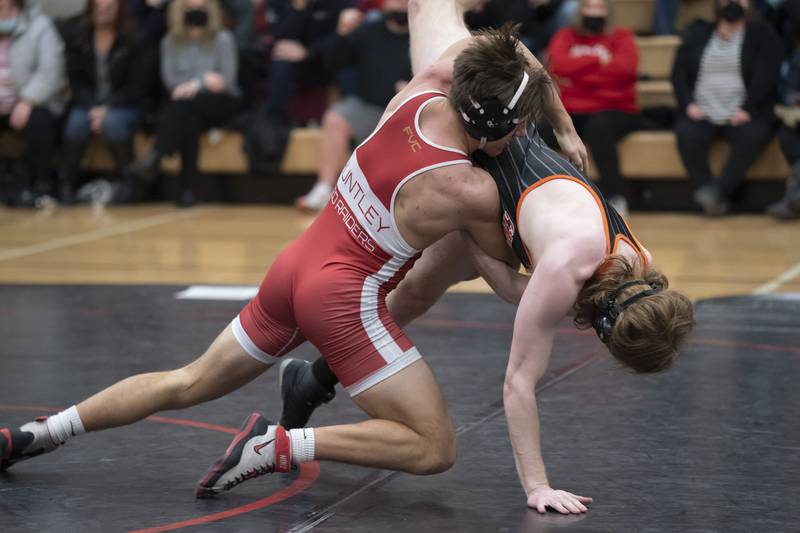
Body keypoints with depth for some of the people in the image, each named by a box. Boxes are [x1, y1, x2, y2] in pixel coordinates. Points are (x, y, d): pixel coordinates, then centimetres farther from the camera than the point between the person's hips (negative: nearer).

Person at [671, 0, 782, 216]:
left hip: (742, 115, -1)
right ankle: (713, 199, -28)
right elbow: (679, 73, 11)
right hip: (703, 113, 1)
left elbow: (766, 76, -2)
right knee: (687, 133, -32)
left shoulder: (764, 36, 10)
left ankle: (718, 190, -33)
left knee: (754, 134, -35)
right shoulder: (695, 34, 18)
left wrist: (747, 109, -16)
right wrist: (688, 104, -7)